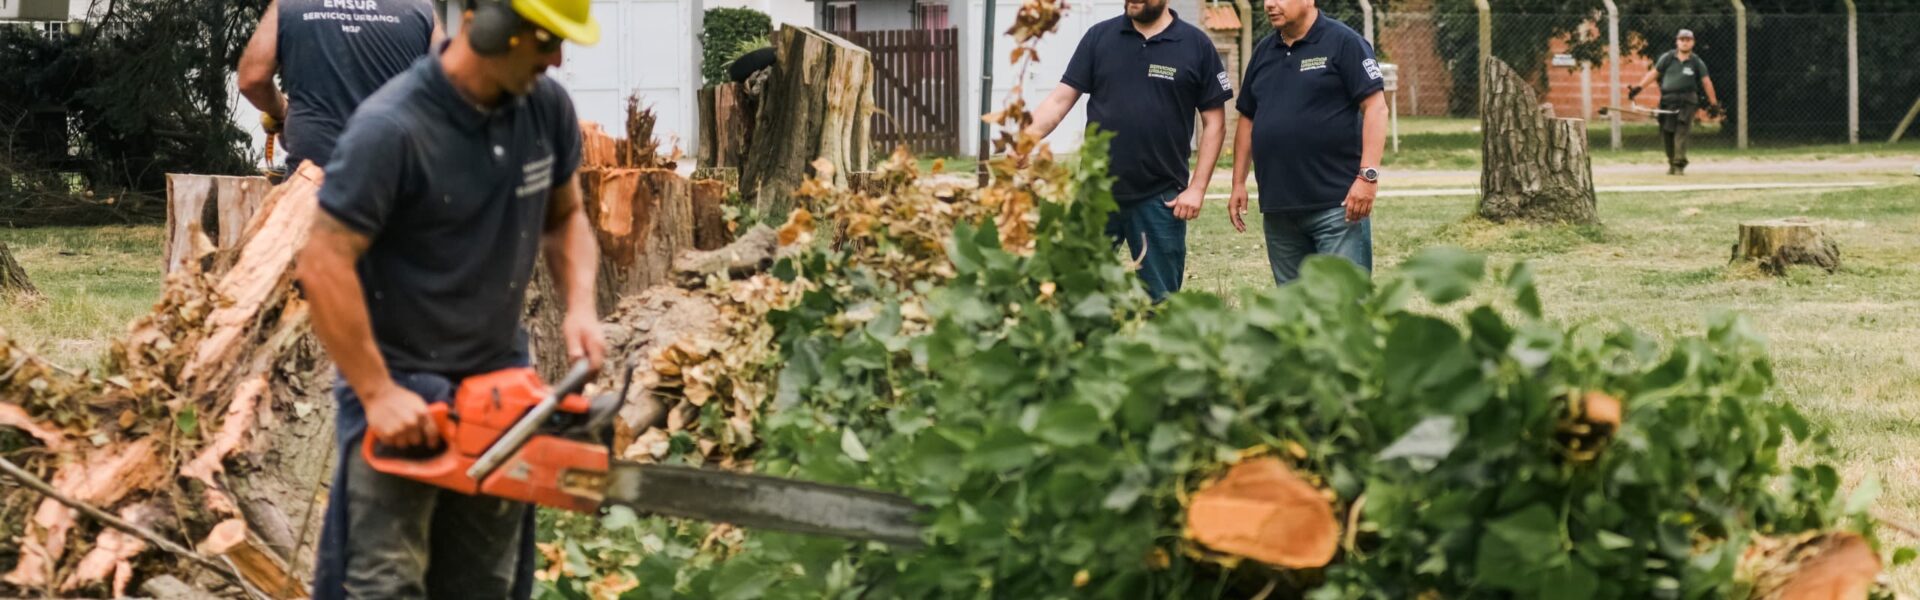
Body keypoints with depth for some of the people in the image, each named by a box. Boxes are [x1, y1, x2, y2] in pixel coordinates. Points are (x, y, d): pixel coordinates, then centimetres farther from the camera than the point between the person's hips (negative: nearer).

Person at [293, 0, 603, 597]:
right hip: (400, 382, -6)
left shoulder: (546, 107, -4)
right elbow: (323, 266, -22)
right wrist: (378, 394, -22)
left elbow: (565, 217, 13)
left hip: (500, 376, 6)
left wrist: (580, 308, -4)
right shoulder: (391, 128, -23)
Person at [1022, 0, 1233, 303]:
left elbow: (1214, 122, 2)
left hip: (1160, 198, -2)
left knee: (1160, 301, 5)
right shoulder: (1099, 37, 4)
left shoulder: (1196, 45, 0)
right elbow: (1061, 99, 3)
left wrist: (1197, 188, -5)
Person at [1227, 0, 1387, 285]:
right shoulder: (1264, 52, 14)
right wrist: (1238, 183, 16)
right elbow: (1248, 119, 21)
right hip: (1278, 208, 7)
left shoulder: (1343, 43, -5)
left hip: (1336, 205, -7)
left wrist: (1368, 176, -19)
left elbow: (1375, 107, -11)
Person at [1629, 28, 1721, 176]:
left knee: (1681, 132, -13)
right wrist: (1638, 88, 2)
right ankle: (1671, 164, 18)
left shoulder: (1696, 62, 3)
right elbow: (1654, 73, 9)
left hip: (1687, 102, -2)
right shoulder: (1667, 58, 5)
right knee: (1667, 133, 5)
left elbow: (1706, 82, 5)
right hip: (1667, 101, 2)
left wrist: (1713, 104, 4)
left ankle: (1679, 165, -14)